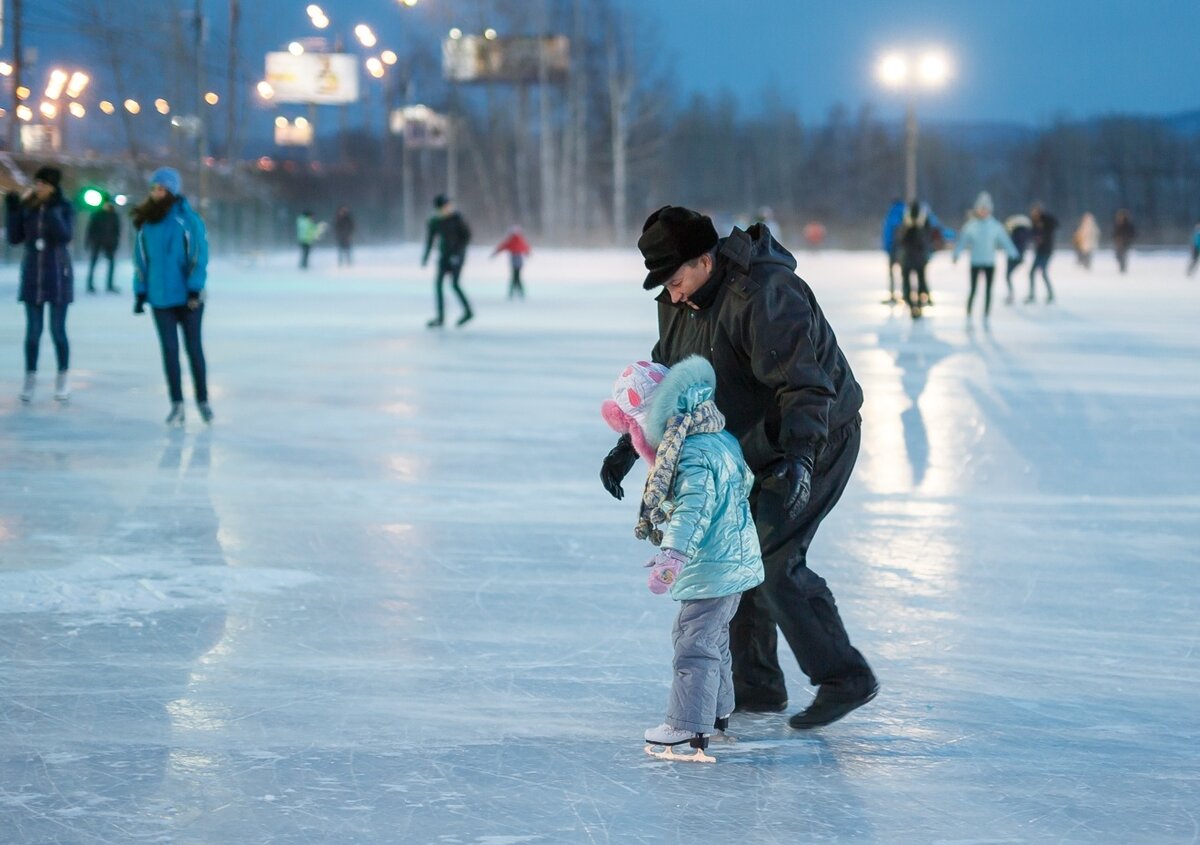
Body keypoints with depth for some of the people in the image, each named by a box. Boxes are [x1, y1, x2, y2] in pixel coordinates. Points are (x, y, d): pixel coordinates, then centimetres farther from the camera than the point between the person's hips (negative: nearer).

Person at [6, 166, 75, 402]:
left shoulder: (64, 208, -7)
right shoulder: (27, 207, 0)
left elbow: (65, 235, -21)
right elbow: (14, 238, 0)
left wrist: (52, 209, -28)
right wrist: (12, 208, -9)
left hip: (58, 276, -2)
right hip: (32, 276, 2)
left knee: (58, 330, 0)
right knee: (33, 330, 4)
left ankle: (63, 378, 13)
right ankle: (30, 378, 12)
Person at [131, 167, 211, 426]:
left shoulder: (188, 218, -8)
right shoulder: (145, 222, 4)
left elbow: (199, 256, -8)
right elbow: (140, 259, 8)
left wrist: (195, 288, -13)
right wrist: (140, 292, 6)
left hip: (188, 297, -3)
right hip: (160, 298, 3)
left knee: (193, 347, 6)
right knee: (170, 349, 3)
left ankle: (202, 400, 19)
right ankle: (177, 405, 9)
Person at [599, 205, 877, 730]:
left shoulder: (764, 295, -28)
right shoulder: (681, 304, 1)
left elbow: (803, 385, -33)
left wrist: (799, 456, -44)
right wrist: (628, 446, 4)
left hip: (815, 440, -9)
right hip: (758, 448, 9)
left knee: (773, 560, -15)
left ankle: (844, 678, -6)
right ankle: (755, 685, 18)